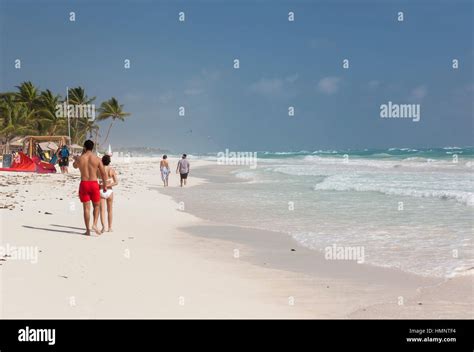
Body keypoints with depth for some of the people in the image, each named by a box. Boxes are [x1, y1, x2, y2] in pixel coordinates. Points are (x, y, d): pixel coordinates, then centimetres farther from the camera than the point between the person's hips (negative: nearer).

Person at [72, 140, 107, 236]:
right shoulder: (97, 159, -4)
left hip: (83, 184, 1)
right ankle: (95, 224, -3)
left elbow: (75, 166, 20)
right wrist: (105, 185, 11)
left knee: (86, 208, 7)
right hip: (94, 184, -1)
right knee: (96, 206, 16)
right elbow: (103, 173, -1)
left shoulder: (80, 158, -3)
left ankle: (88, 230, 9)